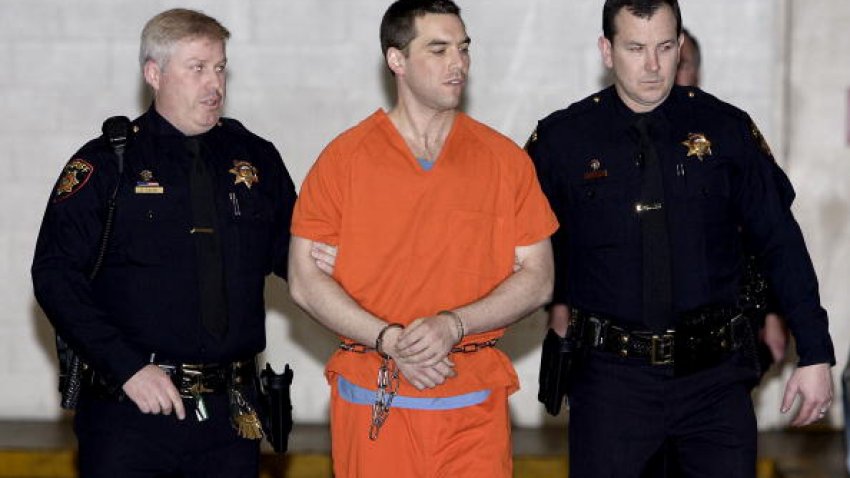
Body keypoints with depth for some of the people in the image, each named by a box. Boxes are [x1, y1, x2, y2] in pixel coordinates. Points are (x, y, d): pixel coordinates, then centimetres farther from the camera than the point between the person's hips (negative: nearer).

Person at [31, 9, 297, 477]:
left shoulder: (256, 158, 10)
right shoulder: (105, 165, -1)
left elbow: (290, 253, 18)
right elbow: (55, 275, -8)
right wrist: (128, 368, -15)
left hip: (229, 415, 3)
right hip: (128, 409, -3)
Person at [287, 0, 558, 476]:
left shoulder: (504, 158, 5)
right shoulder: (345, 157, 1)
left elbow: (538, 279, 3)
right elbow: (305, 280, -1)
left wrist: (455, 324, -12)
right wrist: (389, 340, -13)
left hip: (476, 407, 1)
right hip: (372, 405, -1)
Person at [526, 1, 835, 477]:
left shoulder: (727, 129, 0)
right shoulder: (562, 139, -1)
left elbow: (781, 242, 2)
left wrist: (815, 355, 1)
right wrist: (555, 299, 7)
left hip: (714, 371, 1)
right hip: (611, 377, 0)